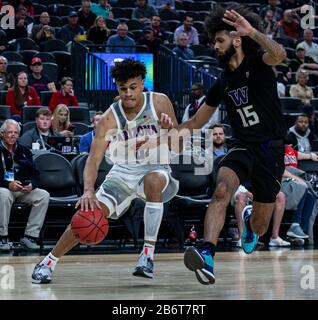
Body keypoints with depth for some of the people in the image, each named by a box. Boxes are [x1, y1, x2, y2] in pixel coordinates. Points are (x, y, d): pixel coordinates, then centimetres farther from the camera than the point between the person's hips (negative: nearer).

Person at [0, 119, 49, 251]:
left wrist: (31, 185, -9)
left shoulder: (24, 151, 13)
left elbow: (32, 174, 14)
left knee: (44, 196, -19)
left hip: (23, 190, 5)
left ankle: (29, 236, -18)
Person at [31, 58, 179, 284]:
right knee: (90, 212, -16)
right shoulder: (110, 119, -15)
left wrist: (169, 129, -30)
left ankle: (148, 254, -28)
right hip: (123, 171, 1)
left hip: (155, 168, -1)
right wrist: (88, 191, -39)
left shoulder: (160, 103, -14)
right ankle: (47, 263, 1)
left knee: (154, 181, -37)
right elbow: (94, 159, -21)